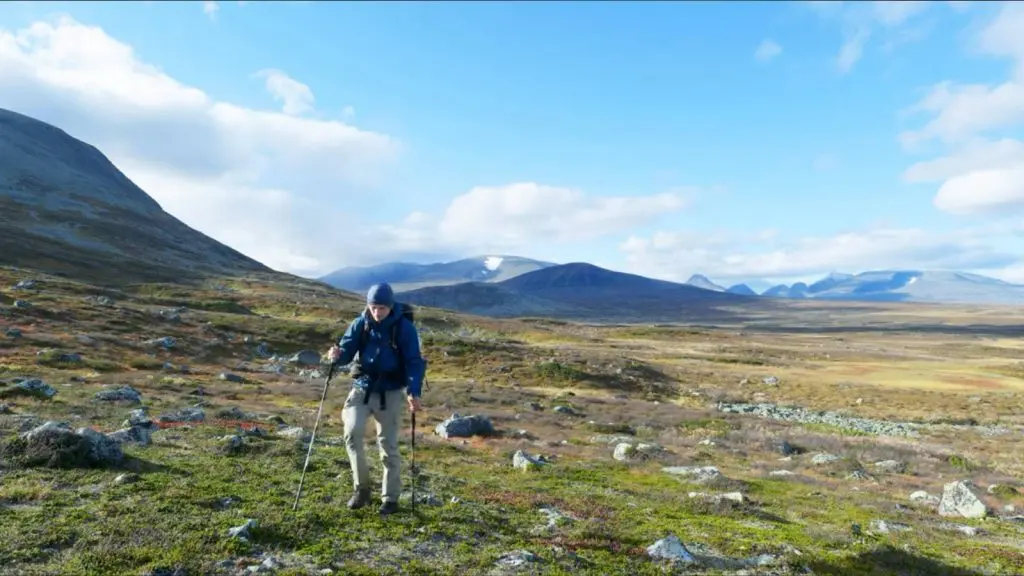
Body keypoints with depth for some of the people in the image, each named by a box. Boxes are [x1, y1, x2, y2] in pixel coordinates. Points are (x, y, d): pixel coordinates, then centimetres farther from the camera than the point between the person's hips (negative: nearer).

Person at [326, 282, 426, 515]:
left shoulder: (404, 327, -11)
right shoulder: (360, 324, -3)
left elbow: (414, 362, -12)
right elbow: (347, 352, -4)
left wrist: (414, 392, -26)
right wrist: (337, 355, -29)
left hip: (391, 392, -2)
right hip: (362, 387, 2)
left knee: (388, 444, 3)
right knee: (353, 431, -16)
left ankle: (390, 497, 19)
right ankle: (361, 487, 4)